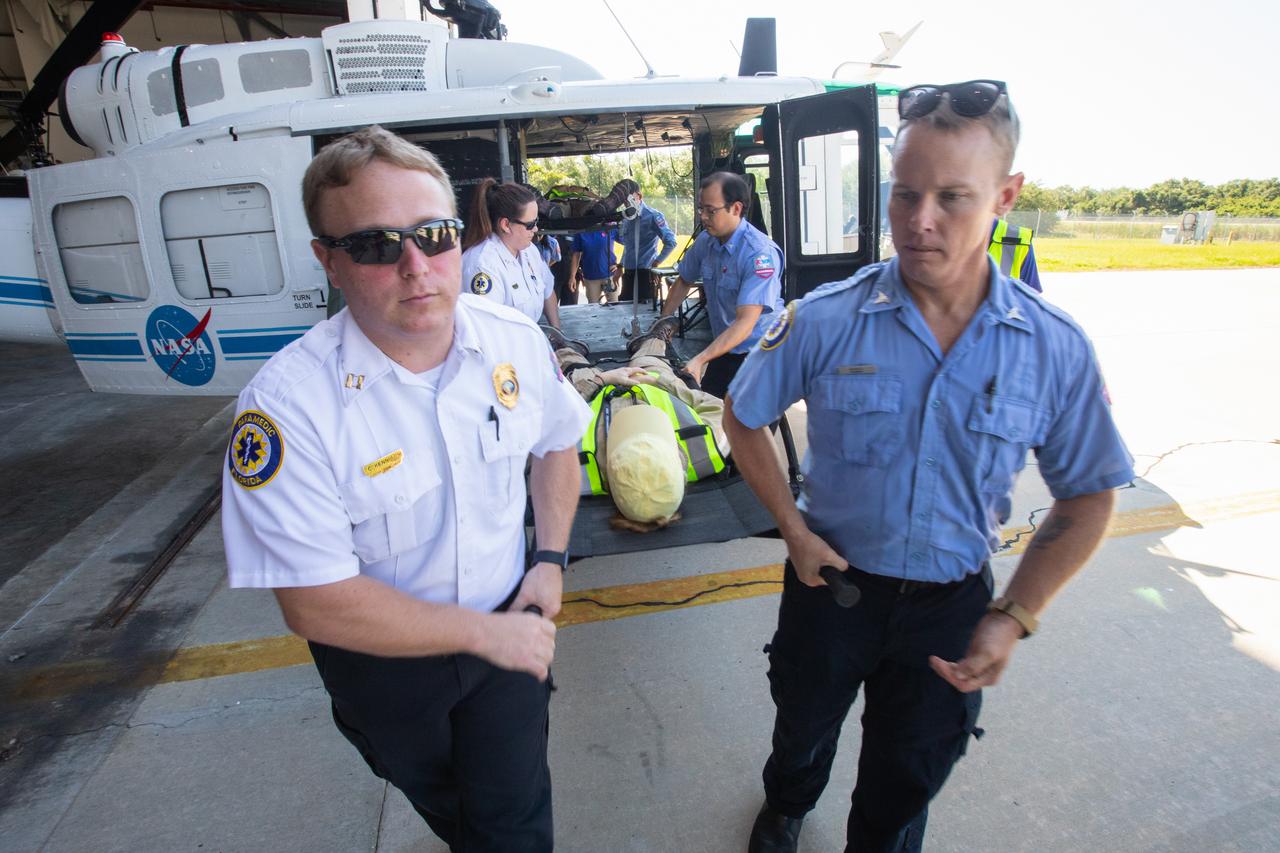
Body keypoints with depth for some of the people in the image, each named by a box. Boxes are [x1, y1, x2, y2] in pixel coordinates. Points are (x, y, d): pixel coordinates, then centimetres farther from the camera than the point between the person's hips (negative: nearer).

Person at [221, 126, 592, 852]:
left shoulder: (518, 341, -16)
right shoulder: (288, 403, -28)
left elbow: (556, 444, 3)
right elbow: (315, 603, -26)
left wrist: (552, 560, -6)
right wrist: (483, 632, -21)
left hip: (508, 623, 1)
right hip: (383, 661, 0)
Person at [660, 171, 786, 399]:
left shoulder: (761, 254, -25)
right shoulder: (705, 241, -3)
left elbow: (745, 323, -32)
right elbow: (684, 282, 16)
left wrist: (699, 360, -39)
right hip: (724, 348, 7)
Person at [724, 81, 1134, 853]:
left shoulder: (1057, 349, -14)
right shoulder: (826, 320, -17)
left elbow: (1088, 497, -3)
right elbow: (744, 418, -4)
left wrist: (1015, 618, -11)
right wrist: (794, 529, -12)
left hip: (952, 603, 0)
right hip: (833, 579, 1)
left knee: (907, 779, 22)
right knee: (803, 728, 27)